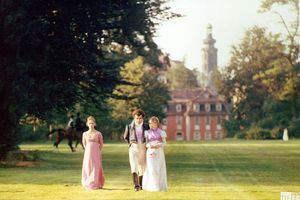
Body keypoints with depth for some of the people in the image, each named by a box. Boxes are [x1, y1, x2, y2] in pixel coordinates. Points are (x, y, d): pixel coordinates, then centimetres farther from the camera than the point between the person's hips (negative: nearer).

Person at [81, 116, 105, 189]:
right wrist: (88, 150, 12)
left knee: (96, 168, -5)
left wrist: (98, 152, 6)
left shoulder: (98, 134, -2)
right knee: (87, 168, 2)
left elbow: (101, 144, 7)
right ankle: (88, 184, 12)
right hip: (88, 154, 3)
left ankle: (95, 184, -5)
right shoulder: (85, 134, 5)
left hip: (96, 154, -2)